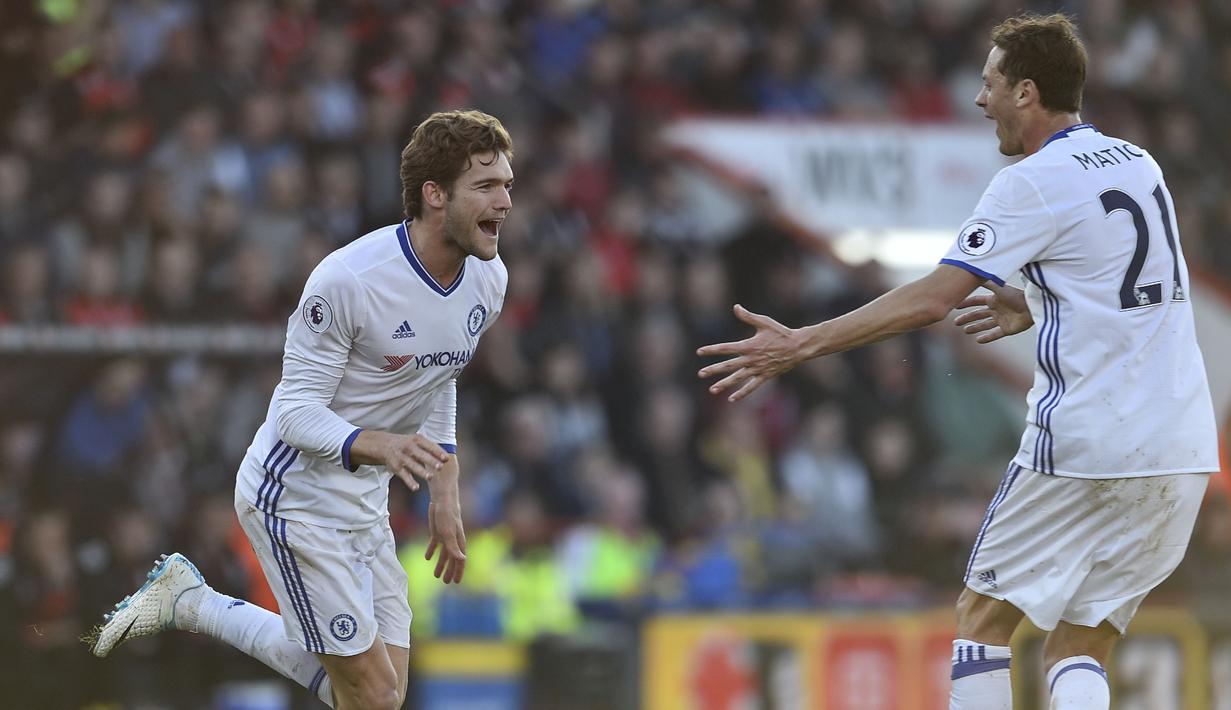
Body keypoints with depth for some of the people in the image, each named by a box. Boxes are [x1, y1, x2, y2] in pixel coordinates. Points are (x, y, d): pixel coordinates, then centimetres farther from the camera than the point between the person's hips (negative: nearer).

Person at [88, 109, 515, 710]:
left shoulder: (488, 279, -1)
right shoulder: (346, 280, -25)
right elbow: (297, 410, -23)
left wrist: (444, 496, 15)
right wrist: (378, 446, -41)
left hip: (365, 500, 8)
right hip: (297, 497, -8)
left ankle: (190, 603, 21)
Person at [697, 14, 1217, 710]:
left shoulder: (1034, 183, -9)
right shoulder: (1138, 164, 14)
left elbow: (934, 298, -15)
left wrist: (800, 344, -14)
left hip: (1085, 443, -7)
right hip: (1183, 451, 7)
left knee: (984, 615, 7)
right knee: (1079, 651, 9)